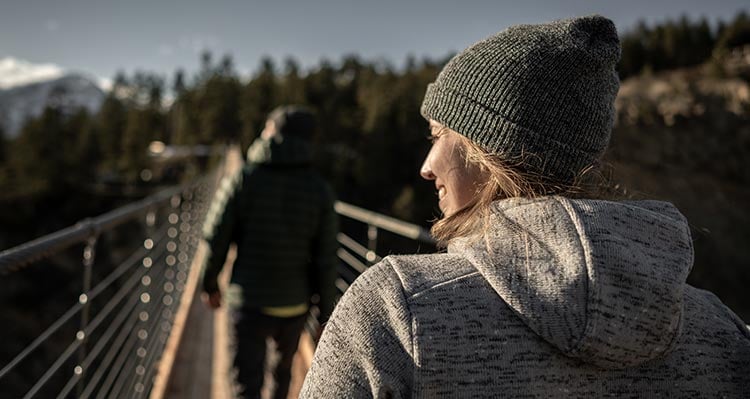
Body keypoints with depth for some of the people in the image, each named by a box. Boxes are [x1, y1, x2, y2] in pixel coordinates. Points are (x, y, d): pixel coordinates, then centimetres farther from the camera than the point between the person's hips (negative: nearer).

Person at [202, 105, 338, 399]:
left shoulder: (242, 180, -8)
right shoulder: (320, 191, -5)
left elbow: (215, 239, -6)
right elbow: (326, 259, -6)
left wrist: (211, 284, 10)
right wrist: (325, 315, 2)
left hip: (249, 301, -2)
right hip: (295, 304, 2)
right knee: (284, 369, 26)